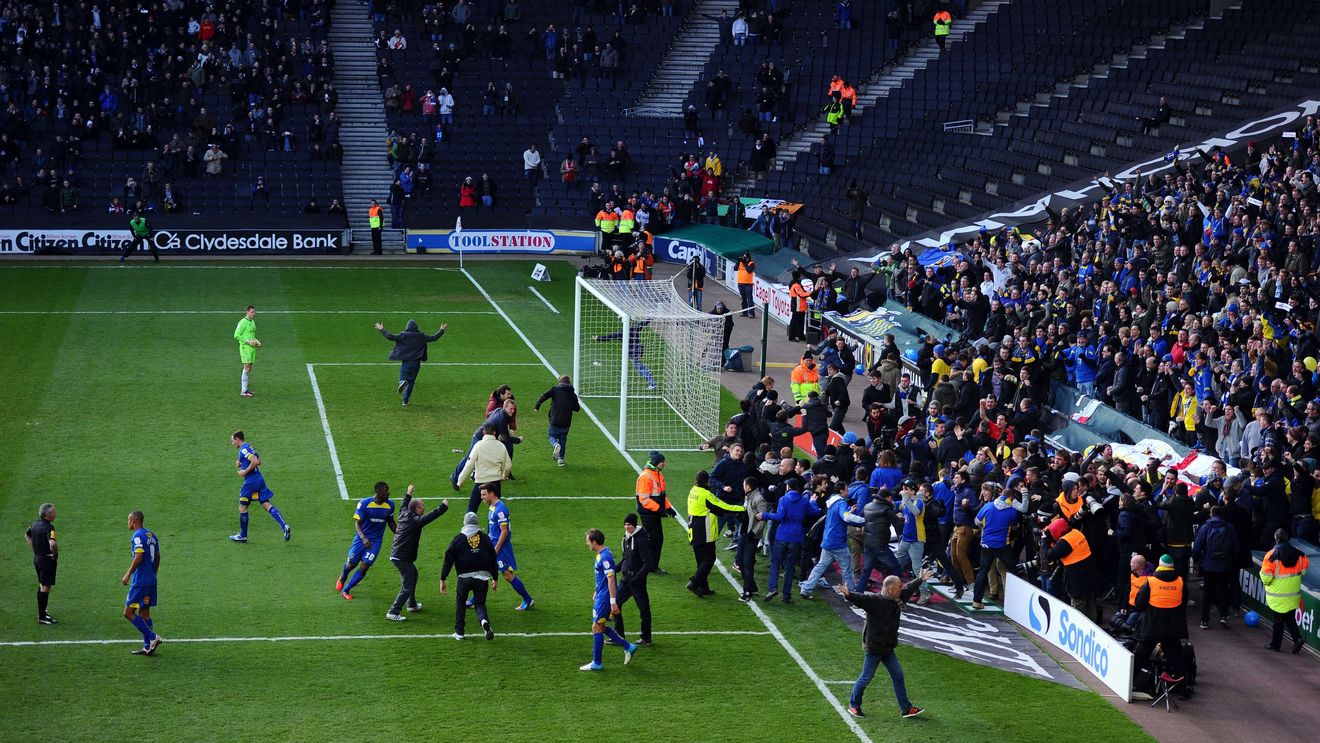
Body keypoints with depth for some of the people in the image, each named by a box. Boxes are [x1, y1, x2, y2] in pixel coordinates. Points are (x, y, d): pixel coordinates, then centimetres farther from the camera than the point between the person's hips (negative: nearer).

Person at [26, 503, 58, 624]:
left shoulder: (35, 524, 4)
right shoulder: (48, 528, -24)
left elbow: (28, 536, 22)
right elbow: (52, 543, -39)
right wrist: (55, 553, -20)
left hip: (36, 558, 9)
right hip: (47, 560, -9)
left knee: (42, 585, 21)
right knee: (45, 587, -2)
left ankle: (41, 612, 33)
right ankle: (42, 618, 1)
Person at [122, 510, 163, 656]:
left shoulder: (137, 536, -13)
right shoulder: (151, 535, 13)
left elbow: (139, 557, -23)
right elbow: (157, 557, 17)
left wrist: (128, 575, -18)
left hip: (140, 581, -9)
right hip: (151, 581, 9)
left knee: (129, 612, -4)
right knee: (144, 612, 12)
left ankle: (153, 638, -10)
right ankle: (147, 647, 10)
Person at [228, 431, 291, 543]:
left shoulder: (243, 449, -13)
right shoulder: (250, 447, 16)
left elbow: (255, 461, -24)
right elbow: (259, 461, 25)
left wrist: (245, 471, -15)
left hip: (250, 481, -8)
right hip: (259, 479, 9)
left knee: (242, 507, 6)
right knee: (267, 505, 0)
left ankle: (242, 536, 15)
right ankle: (284, 526, -16)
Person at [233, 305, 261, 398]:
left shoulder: (253, 322, 14)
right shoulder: (243, 322, -12)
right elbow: (236, 335, -14)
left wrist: (256, 341, 8)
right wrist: (248, 341, -19)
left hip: (252, 347, 8)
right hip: (245, 347, -8)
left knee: (249, 368, 9)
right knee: (247, 367, -12)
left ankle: (246, 388, 16)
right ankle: (244, 391, -12)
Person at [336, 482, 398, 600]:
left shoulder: (390, 505, -5)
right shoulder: (364, 503, -18)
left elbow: (391, 522, 12)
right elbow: (357, 524, -18)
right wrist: (363, 538, -34)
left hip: (376, 541, 2)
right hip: (361, 539, -2)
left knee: (364, 567, -7)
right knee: (351, 564, 9)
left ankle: (345, 590, 10)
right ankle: (342, 578, 46)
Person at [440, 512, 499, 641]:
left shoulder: (458, 539, 1)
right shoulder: (485, 538, 6)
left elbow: (448, 559, -1)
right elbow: (492, 559, 8)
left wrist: (443, 579, 3)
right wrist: (495, 578, 17)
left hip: (464, 578, -1)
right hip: (482, 577, 1)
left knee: (460, 601, 19)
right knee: (480, 603, 12)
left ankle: (459, 631, 18)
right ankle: (484, 620, -21)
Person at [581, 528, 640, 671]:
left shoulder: (605, 557, -22)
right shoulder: (600, 555, 10)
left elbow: (611, 580, -25)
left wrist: (613, 602, -26)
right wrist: (597, 592, 31)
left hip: (604, 598, -10)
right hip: (601, 596, 10)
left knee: (597, 628, -2)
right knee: (600, 627, 14)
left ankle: (597, 663, 7)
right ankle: (628, 647, 19)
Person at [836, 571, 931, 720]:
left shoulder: (898, 599, 6)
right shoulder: (873, 600, -20)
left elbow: (909, 588, 24)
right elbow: (860, 598, -37)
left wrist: (921, 580, 38)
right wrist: (848, 595, -58)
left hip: (888, 648, 8)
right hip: (873, 647, -8)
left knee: (898, 676, 10)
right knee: (866, 677, 2)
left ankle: (906, 708, 19)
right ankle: (853, 706, 19)